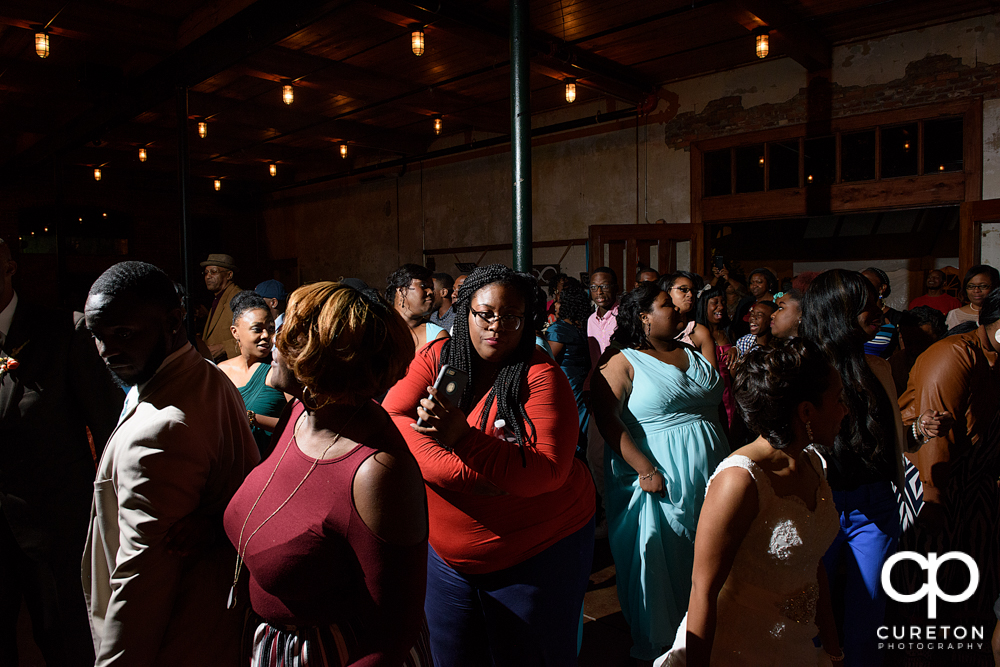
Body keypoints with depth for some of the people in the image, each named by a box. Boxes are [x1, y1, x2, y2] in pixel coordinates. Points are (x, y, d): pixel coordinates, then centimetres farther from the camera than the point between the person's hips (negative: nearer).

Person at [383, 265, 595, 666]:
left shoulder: (541, 375, -15)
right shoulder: (435, 358, -6)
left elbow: (547, 471, -24)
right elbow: (390, 422, -16)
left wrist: (463, 437, -35)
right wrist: (463, 471, -27)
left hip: (540, 553, -3)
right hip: (447, 553, 3)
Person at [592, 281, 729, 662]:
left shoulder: (695, 352, 12)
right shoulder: (624, 363, -7)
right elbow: (607, 420, -18)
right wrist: (645, 469, -23)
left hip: (710, 477, 6)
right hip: (659, 482, -6)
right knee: (656, 565, 6)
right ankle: (655, 645, 27)